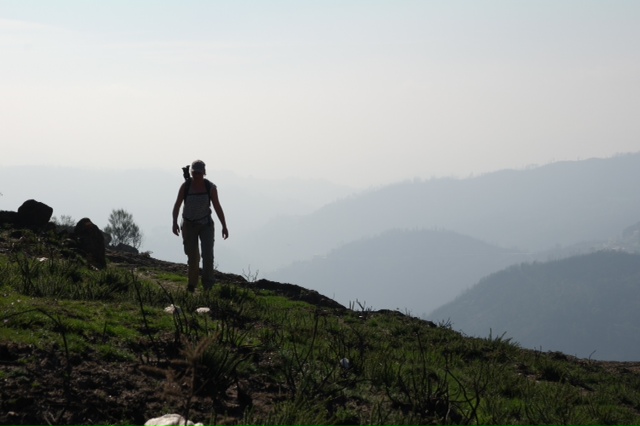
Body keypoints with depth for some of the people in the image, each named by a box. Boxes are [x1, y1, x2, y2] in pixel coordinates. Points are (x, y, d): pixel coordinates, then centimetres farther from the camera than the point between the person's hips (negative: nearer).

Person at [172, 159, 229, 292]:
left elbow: (217, 207, -6)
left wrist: (224, 226, -7)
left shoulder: (210, 187, -10)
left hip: (206, 225, 0)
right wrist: (175, 223, -15)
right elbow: (177, 205, -6)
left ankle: (207, 284, -8)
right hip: (189, 225, 0)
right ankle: (192, 284, 20)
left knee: (208, 253, -14)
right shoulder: (185, 186, -11)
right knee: (192, 256, 4)